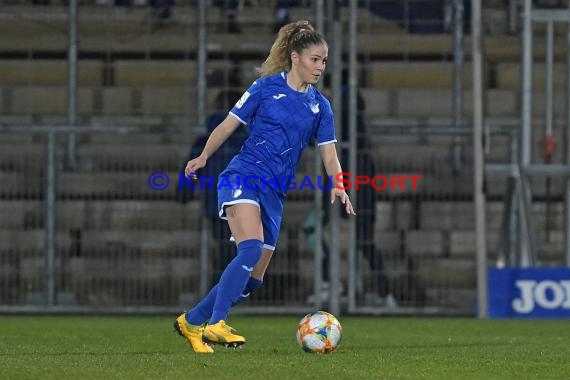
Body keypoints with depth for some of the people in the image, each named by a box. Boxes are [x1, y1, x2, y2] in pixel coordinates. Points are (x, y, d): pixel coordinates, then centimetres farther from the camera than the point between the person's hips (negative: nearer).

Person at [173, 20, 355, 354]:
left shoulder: (319, 105, 12)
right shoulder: (266, 87, 0)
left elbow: (329, 153, 8)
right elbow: (229, 124, 4)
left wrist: (338, 185, -10)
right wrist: (204, 156, -8)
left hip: (274, 193, 6)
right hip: (243, 177, -6)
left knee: (252, 279, 4)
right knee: (251, 249, -29)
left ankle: (191, 322, 19)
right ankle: (216, 324, -32)